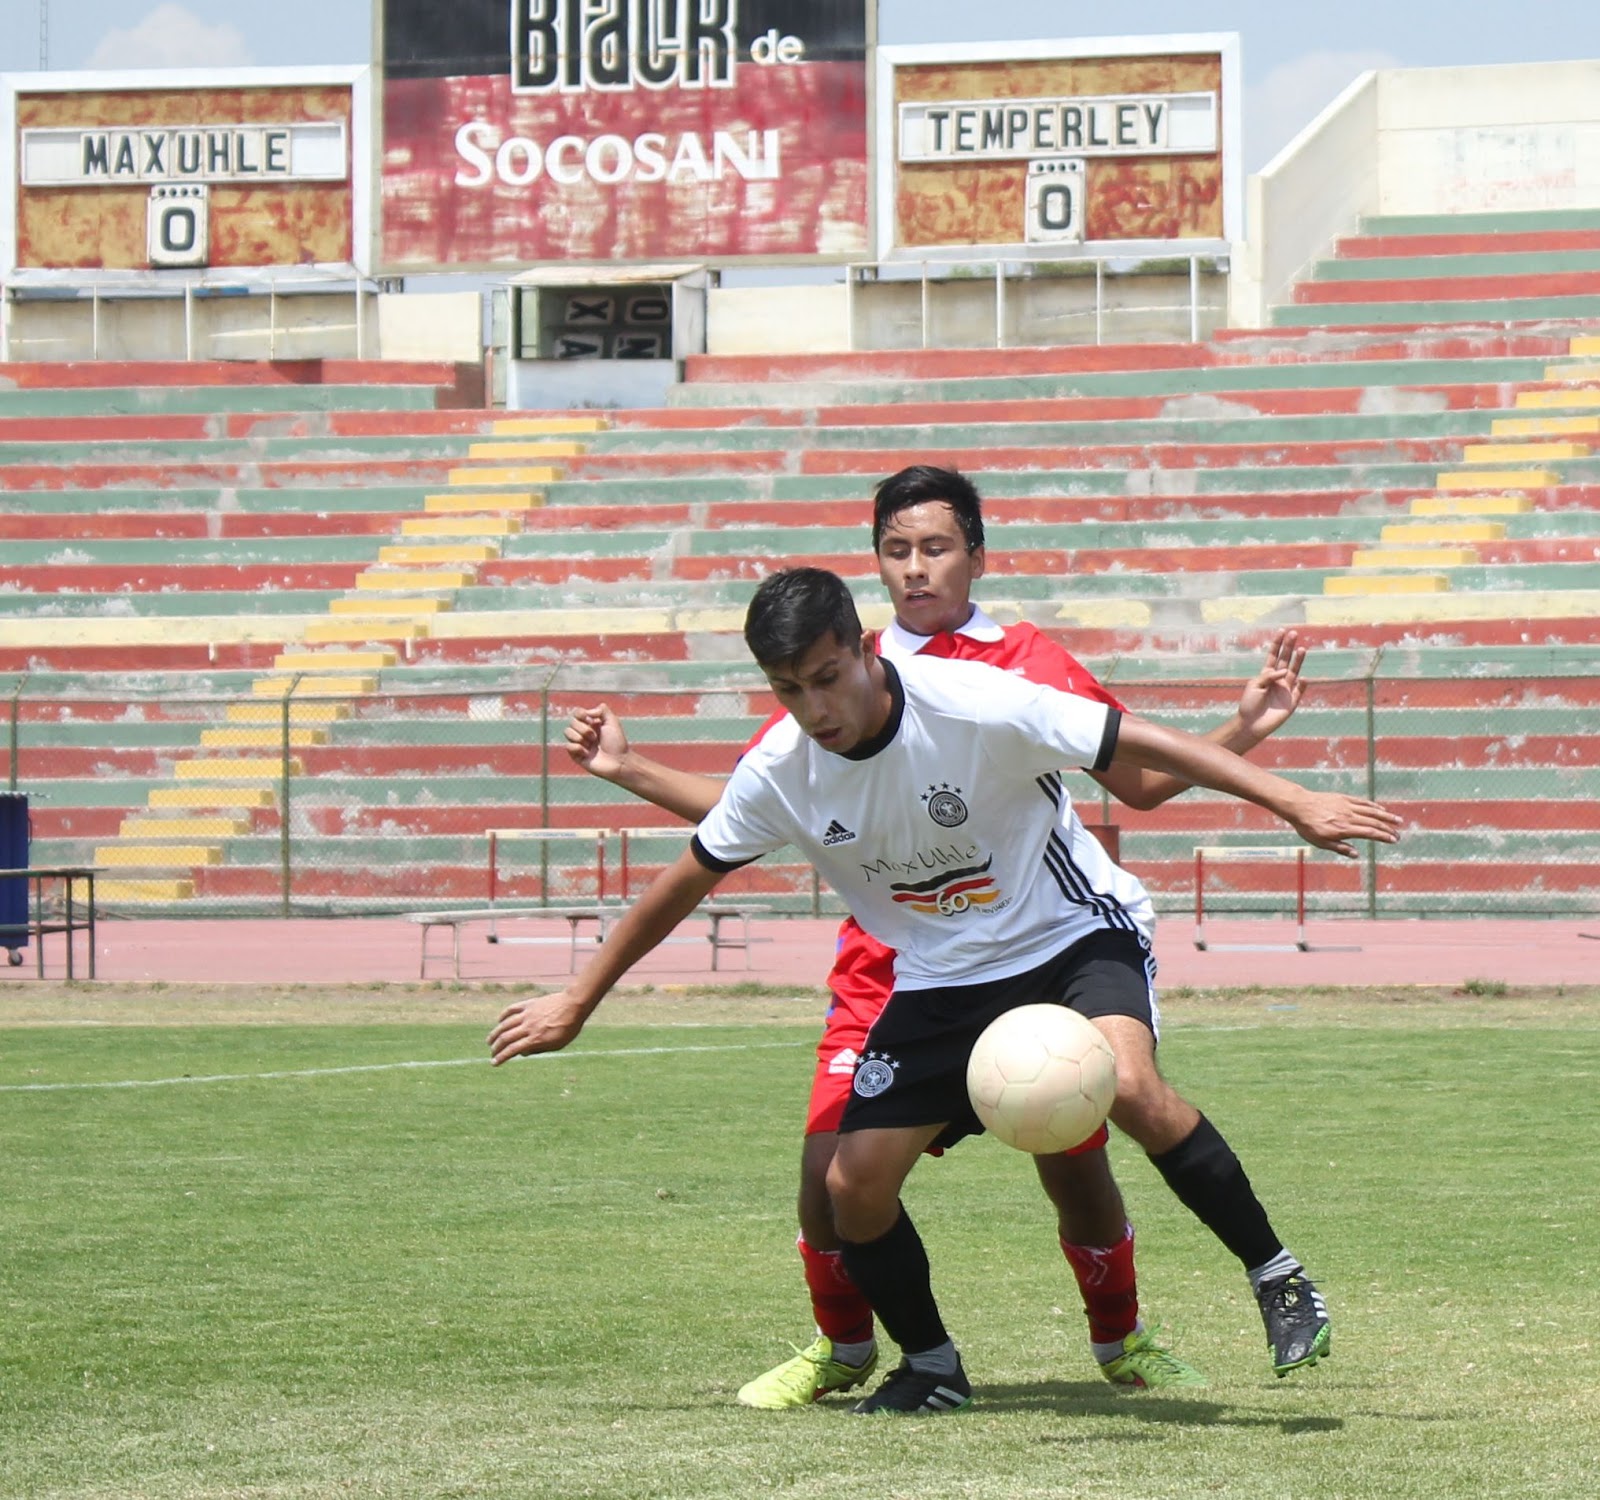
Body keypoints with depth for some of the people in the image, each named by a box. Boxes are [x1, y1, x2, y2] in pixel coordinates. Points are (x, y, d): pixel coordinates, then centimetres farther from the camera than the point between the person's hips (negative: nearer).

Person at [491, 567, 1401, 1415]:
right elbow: (687, 883, 5)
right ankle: (931, 1364, 18)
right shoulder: (779, 774, -11)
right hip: (941, 977, 4)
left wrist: (1296, 804, -25)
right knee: (856, 1183, -8)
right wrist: (578, 1002, 11)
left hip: (1072, 935, -4)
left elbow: (1144, 746, -21)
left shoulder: (973, 707, -25)